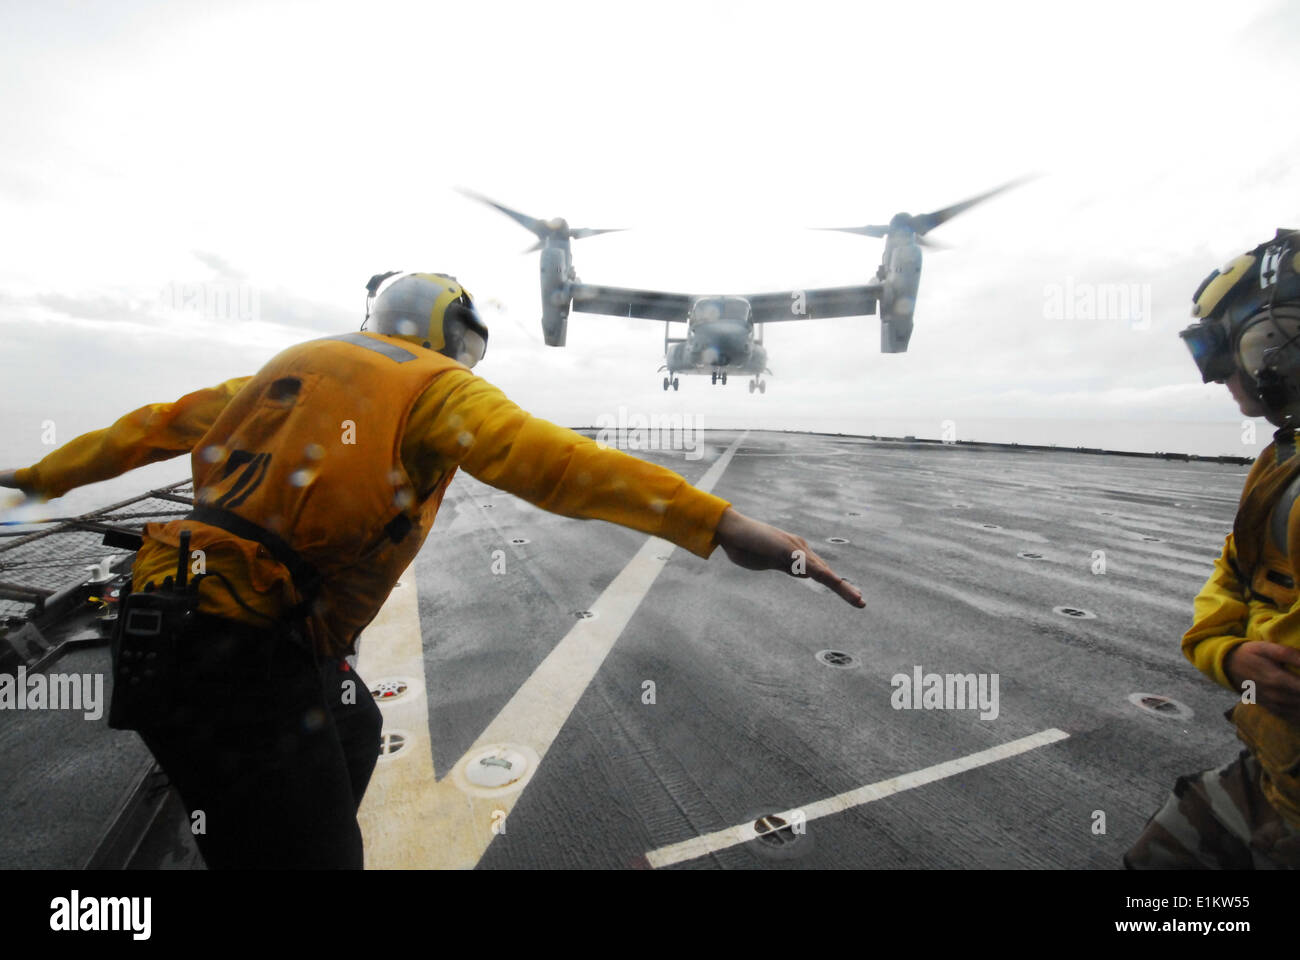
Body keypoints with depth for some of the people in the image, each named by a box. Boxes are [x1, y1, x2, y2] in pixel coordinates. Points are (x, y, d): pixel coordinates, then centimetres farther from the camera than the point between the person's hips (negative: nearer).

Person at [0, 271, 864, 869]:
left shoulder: (300, 364, 18)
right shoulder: (436, 385, -5)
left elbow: (159, 425, 26)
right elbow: (538, 453, -25)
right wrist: (717, 522, -32)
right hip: (246, 661, -9)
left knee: (353, 731, 28)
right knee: (314, 851, 5)